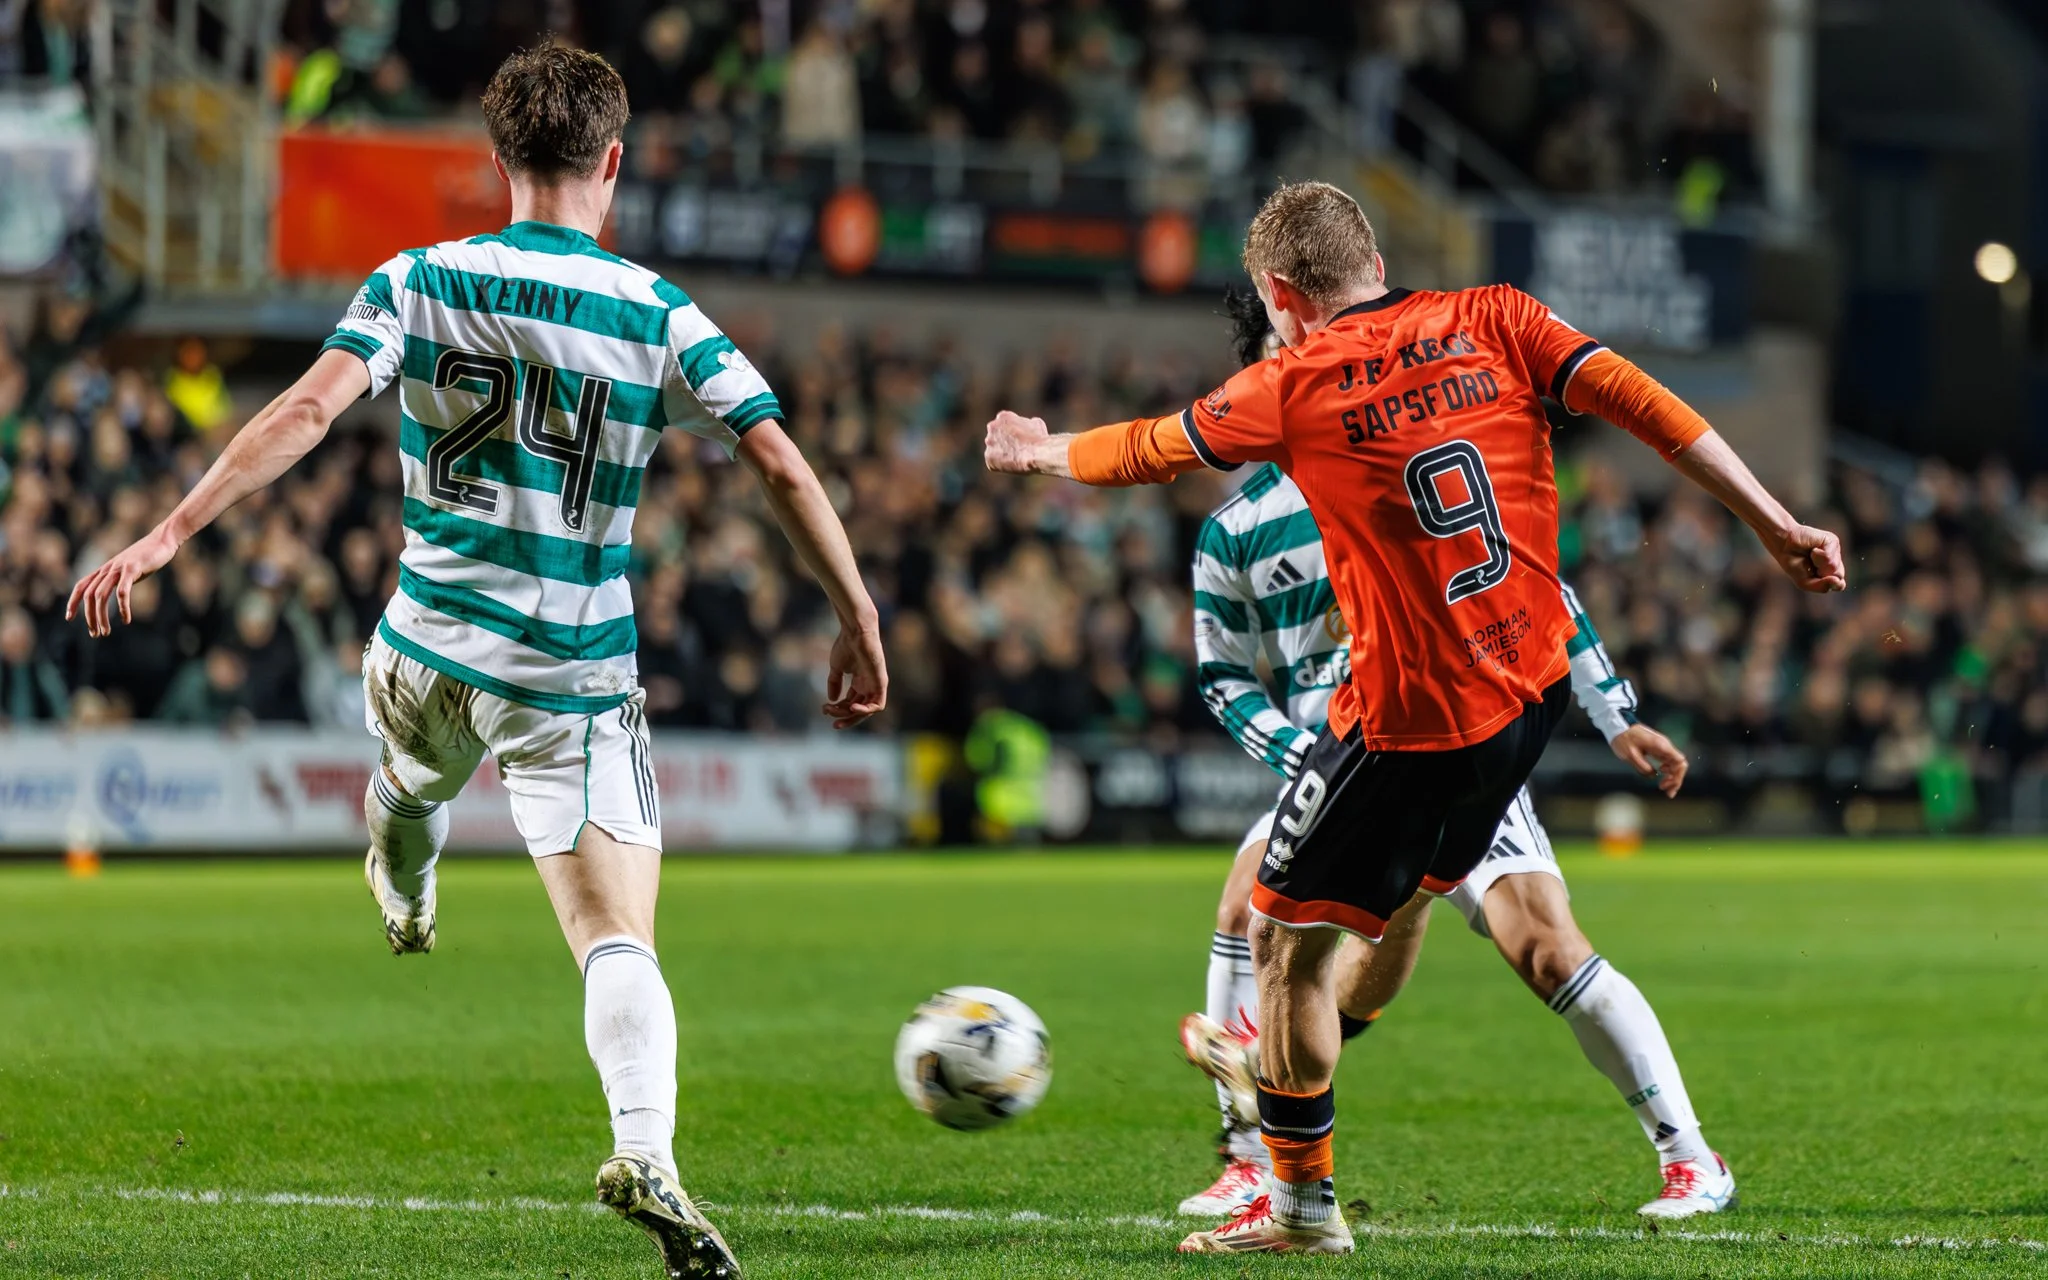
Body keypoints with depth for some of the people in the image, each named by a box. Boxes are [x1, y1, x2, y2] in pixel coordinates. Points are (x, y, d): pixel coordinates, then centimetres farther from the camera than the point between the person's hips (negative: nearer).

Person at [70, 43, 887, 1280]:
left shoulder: (420, 284, -3)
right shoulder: (661, 319, -5)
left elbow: (309, 408, -14)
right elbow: (782, 464, -10)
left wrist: (169, 533, -16)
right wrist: (860, 623, -1)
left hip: (428, 652, 2)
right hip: (575, 686, -2)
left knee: (409, 780, 38)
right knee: (619, 937, -7)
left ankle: (405, 892, 68)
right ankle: (646, 1149, -29)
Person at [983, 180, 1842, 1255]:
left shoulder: (1291, 387, -5)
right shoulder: (1490, 321, 3)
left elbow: (1149, 450, 11)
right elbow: (1638, 401, -6)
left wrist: (1045, 451, 31)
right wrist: (1775, 526, -5)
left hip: (1408, 716, -6)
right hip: (1532, 683, 6)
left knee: (1285, 935, 5)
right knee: (1417, 881, 26)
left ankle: (1301, 1202, 8)